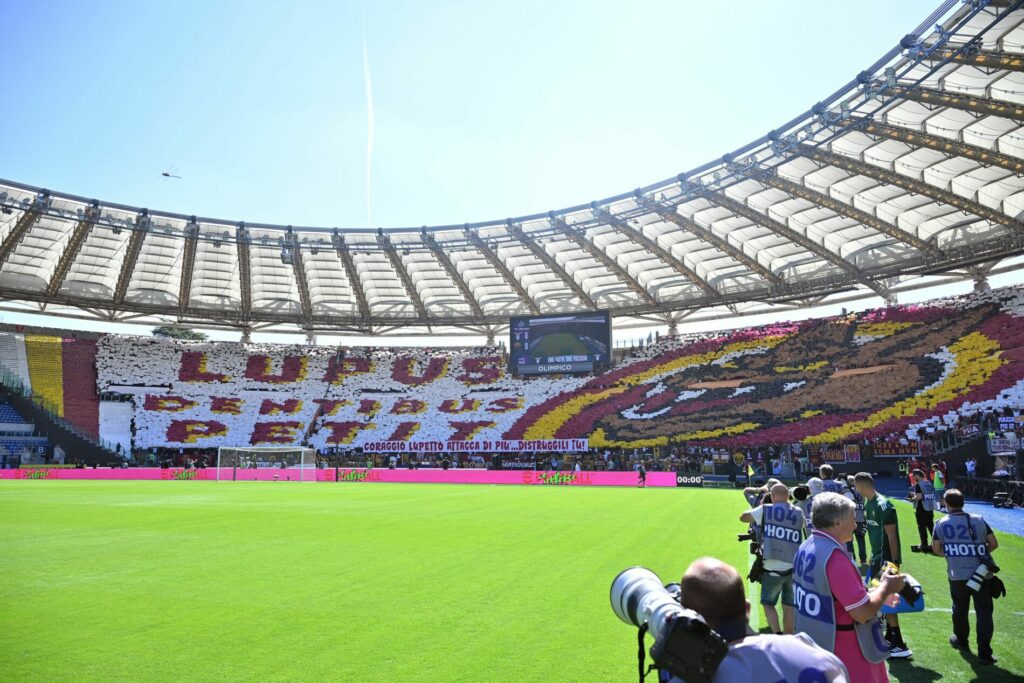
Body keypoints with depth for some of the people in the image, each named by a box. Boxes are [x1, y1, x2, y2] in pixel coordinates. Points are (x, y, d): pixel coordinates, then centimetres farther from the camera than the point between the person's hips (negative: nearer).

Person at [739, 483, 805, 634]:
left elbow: (743, 517, 6)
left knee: (768, 603, 14)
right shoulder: (799, 513, 4)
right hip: (793, 569, 3)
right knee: (789, 606, 14)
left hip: (772, 569, -3)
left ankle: (777, 635, -4)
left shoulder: (765, 510, -5)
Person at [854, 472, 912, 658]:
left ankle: (900, 646, 0)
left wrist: (894, 564, -19)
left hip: (887, 558, -9)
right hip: (877, 557, 9)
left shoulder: (883, 505, -20)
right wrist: (873, 556, 18)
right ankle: (890, 636, 27)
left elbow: (892, 536, -19)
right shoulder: (868, 504, 7)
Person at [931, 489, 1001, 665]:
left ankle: (961, 640, 39)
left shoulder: (941, 524, -3)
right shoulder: (978, 520, -3)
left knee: (960, 609, 20)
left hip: (957, 577, 0)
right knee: (984, 613, 4)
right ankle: (984, 653, 1)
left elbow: (936, 549, 2)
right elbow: (994, 544, 3)